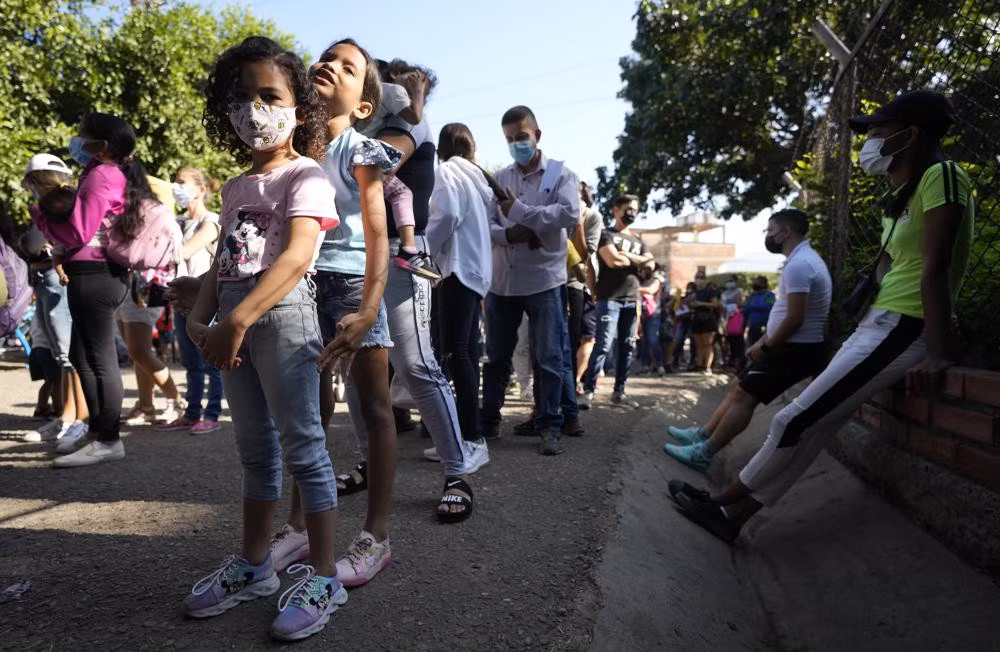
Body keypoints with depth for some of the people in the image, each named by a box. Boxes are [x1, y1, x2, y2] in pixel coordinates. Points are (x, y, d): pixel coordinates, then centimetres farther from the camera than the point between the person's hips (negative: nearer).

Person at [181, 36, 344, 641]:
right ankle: (254, 564, 30)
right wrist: (199, 318, 2)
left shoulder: (306, 175, -5)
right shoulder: (236, 188, 19)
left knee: (303, 447, -3)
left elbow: (297, 256, -19)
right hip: (235, 325, 8)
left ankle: (323, 577, 9)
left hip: (282, 315, -8)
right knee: (255, 449, 15)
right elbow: (222, 263, 18)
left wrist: (238, 319, -27)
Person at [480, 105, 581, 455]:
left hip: (544, 279, -3)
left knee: (549, 358, 1)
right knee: (496, 356, 12)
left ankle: (550, 425, 12)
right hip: (501, 280, 4)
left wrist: (519, 210, -17)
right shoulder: (499, 178, 11)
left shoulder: (560, 174, 2)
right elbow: (483, 223, 3)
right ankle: (488, 419, 25)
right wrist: (509, 234, -17)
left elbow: (570, 214, -15)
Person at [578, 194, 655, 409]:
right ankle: (588, 391, -9)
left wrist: (625, 256, -5)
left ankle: (619, 392, 12)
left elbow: (650, 265, 7)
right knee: (603, 346, -12)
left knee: (628, 347, 5)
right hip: (610, 299, -6)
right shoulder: (606, 235, 3)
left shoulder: (638, 241, 21)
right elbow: (613, 260, -13)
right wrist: (638, 259, 3)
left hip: (632, 300, 6)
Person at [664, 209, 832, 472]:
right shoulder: (803, 259, 15)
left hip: (795, 349, -10)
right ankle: (702, 435, 18)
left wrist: (766, 346, -12)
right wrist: (763, 341, 15)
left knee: (744, 396, -10)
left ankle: (703, 453, -6)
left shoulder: (798, 265, -21)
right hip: (794, 346, 10)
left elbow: (794, 319, -25)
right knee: (739, 388, 12)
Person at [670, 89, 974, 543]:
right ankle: (732, 513, 7)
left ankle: (725, 503, 2)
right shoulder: (901, 196, 20)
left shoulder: (940, 176, -10)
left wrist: (936, 354, -24)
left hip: (904, 329, -9)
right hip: (880, 325, 9)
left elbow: (935, 269, -19)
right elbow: (896, 271, 15)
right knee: (812, 424, 4)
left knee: (797, 420, -10)